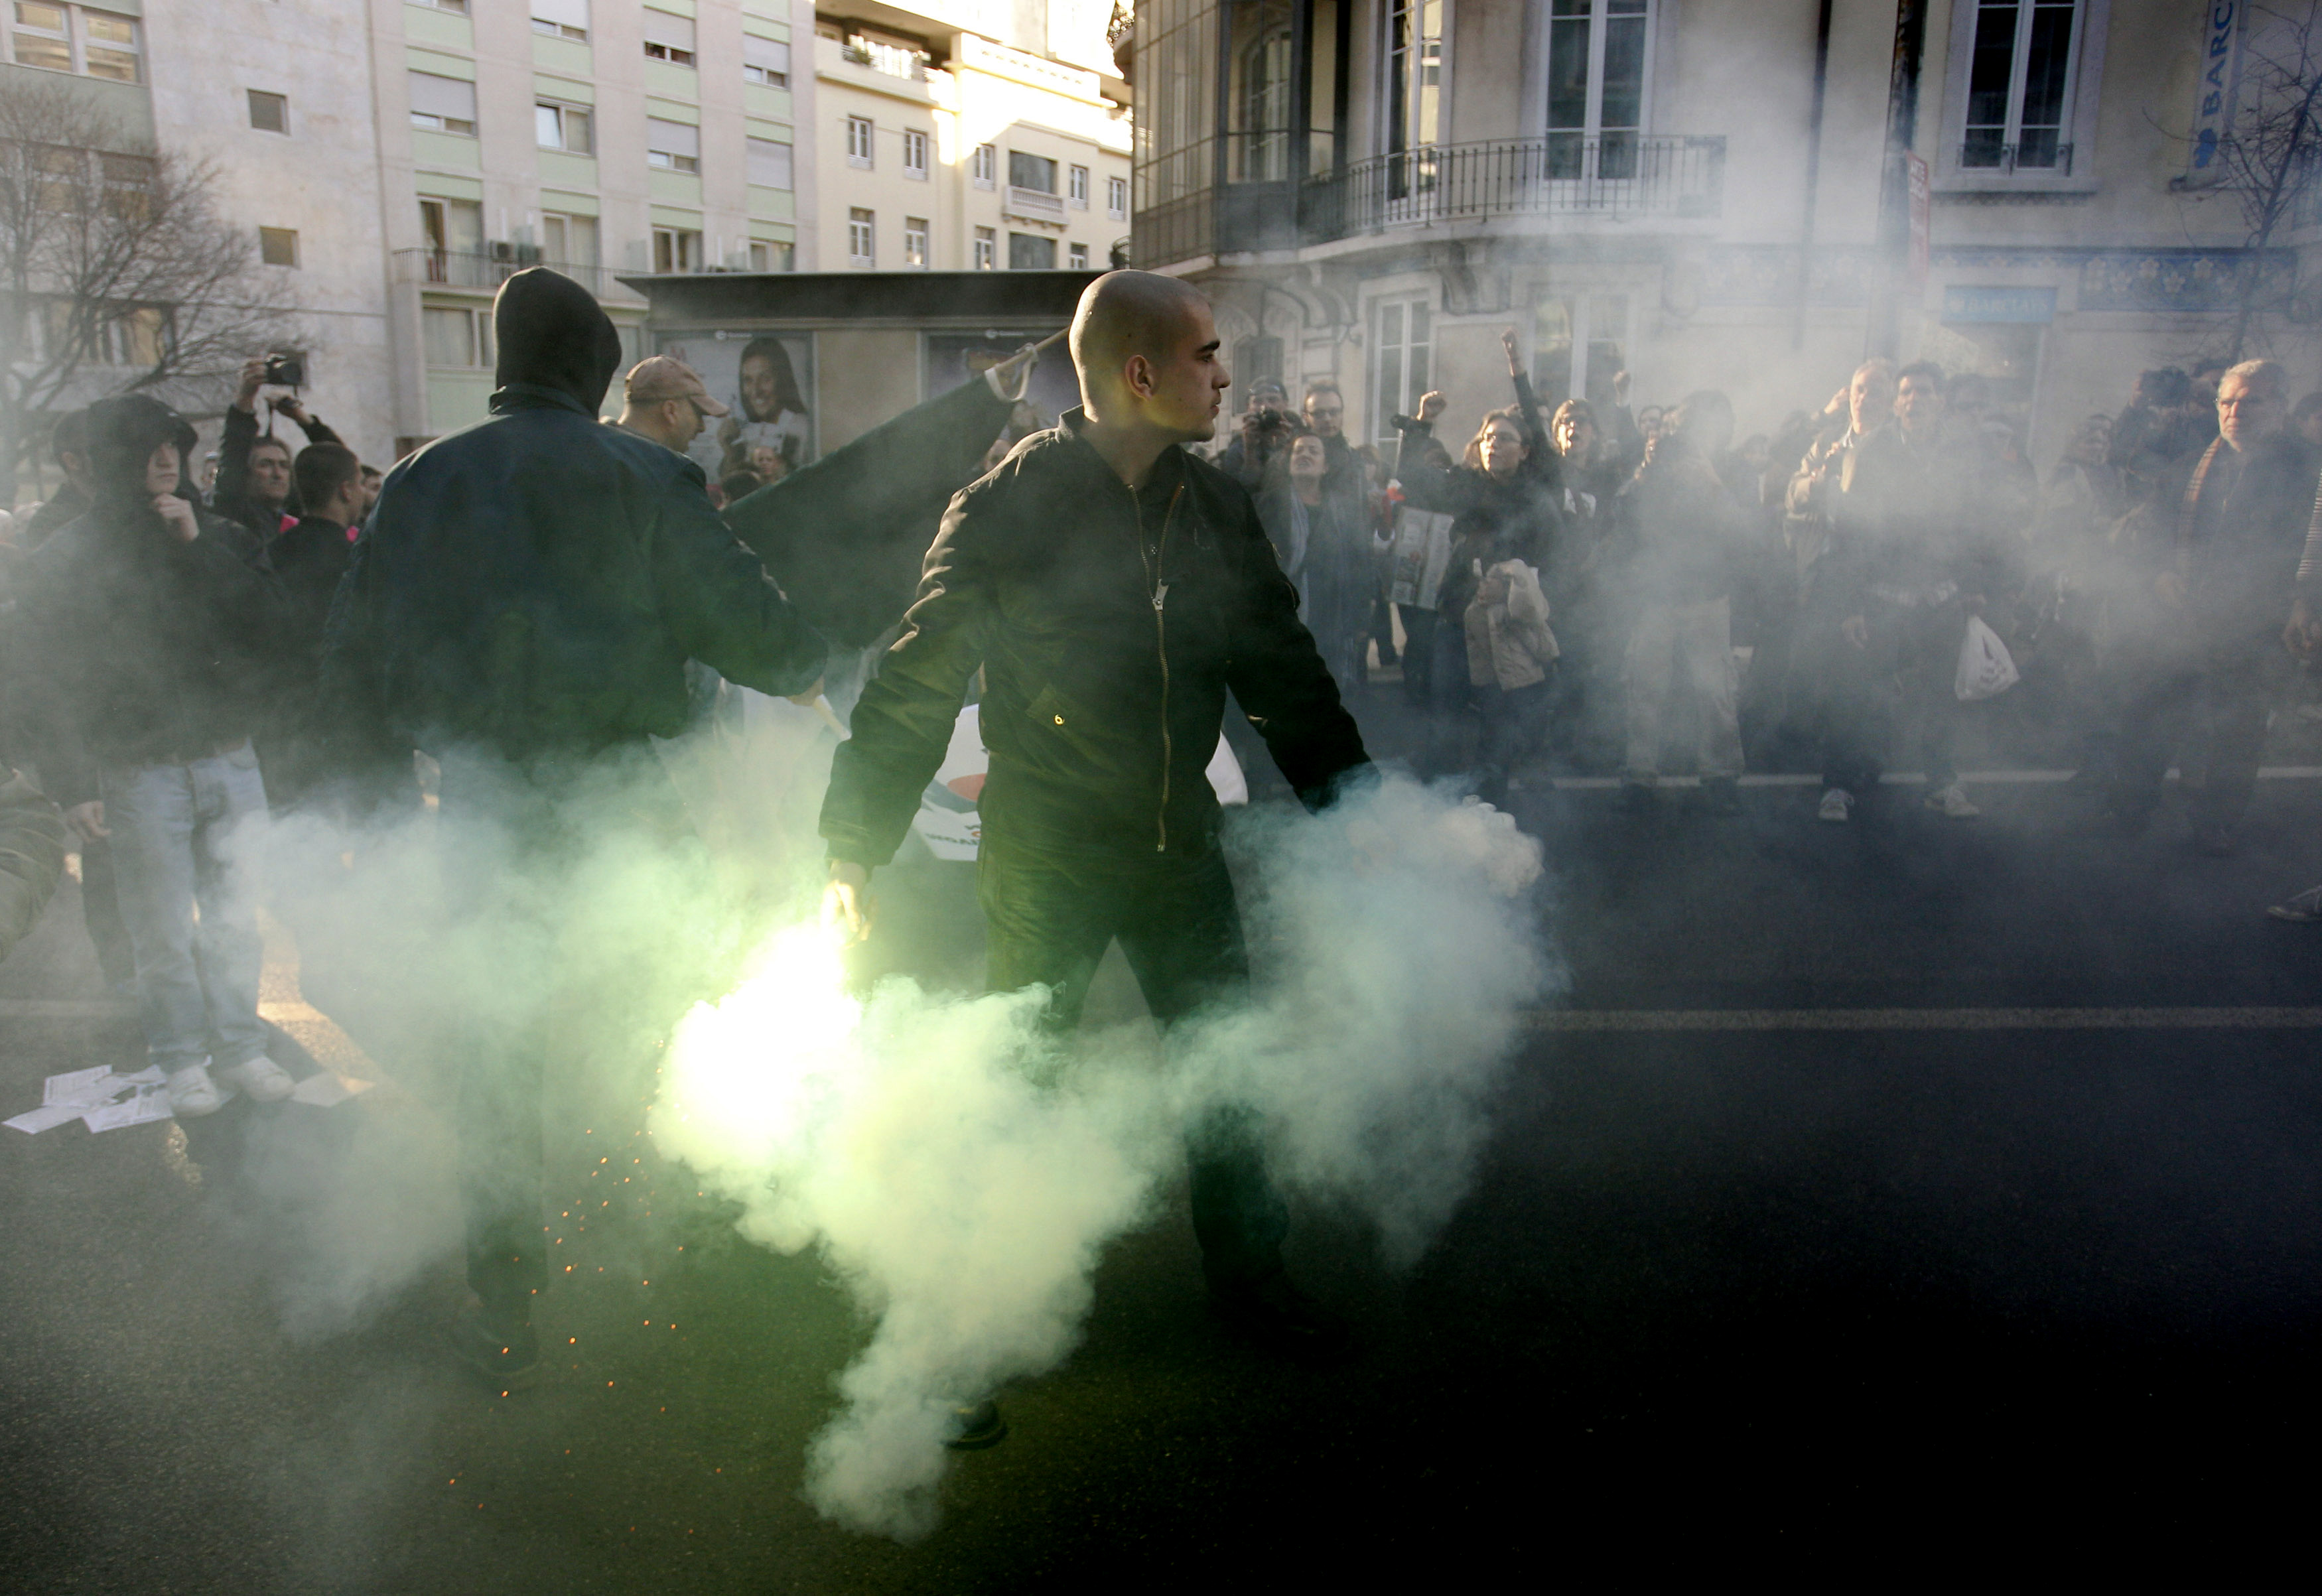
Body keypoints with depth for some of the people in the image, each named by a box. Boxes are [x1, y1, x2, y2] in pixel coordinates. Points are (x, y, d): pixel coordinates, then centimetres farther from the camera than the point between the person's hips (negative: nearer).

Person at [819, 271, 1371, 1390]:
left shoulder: (1215, 506, 2)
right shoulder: (1005, 509, -14)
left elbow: (1280, 665, 10)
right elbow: (918, 681, -12)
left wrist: (1353, 794, 6)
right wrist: (855, 852, -14)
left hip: (1181, 846, 5)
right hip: (1046, 863, -5)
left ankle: (1246, 1271, 39)